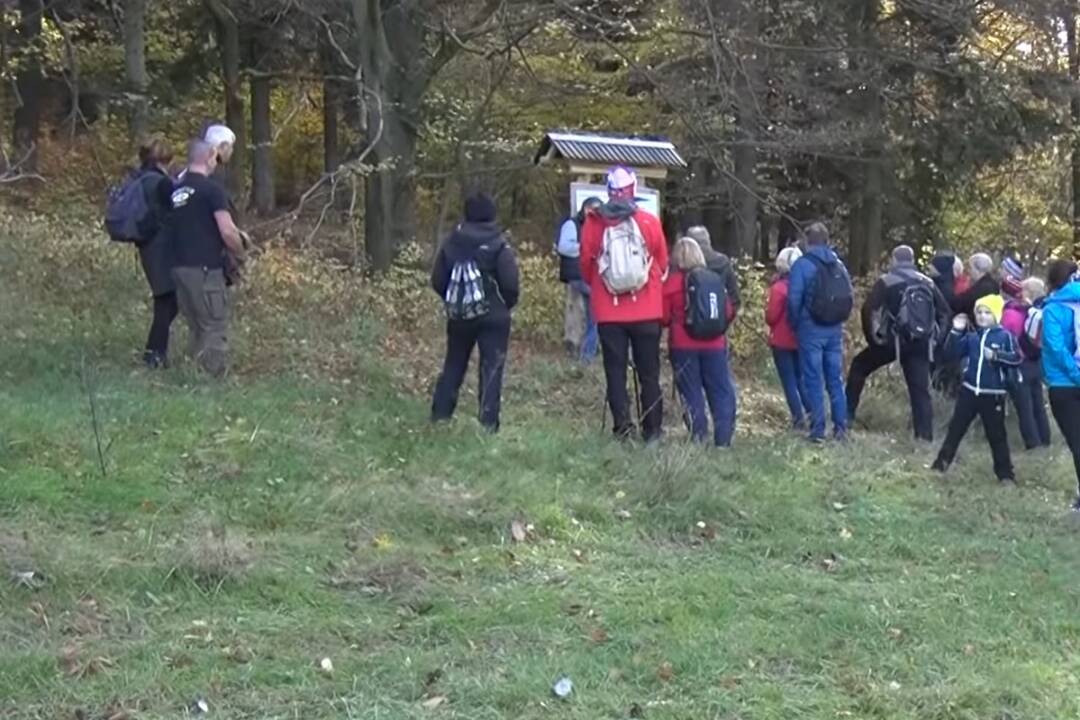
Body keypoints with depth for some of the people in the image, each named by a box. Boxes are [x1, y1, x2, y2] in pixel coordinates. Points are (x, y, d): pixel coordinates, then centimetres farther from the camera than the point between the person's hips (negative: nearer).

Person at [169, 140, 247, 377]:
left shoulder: (175, 190, 13)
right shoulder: (211, 189, -9)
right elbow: (227, 232, -16)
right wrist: (240, 254, 3)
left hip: (179, 267, 7)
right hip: (205, 269, -7)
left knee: (197, 331, 15)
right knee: (215, 331, -3)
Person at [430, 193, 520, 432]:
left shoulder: (451, 243, 1)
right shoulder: (498, 245, -11)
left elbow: (437, 280, 4)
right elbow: (511, 284, -15)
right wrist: (506, 305, 4)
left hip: (459, 316, 4)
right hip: (493, 317, -4)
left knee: (453, 365, 17)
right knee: (491, 368, 0)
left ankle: (440, 415, 18)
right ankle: (488, 422, -6)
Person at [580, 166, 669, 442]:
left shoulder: (593, 223, -6)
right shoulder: (649, 223, -6)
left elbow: (586, 266, 6)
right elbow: (662, 265, 5)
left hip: (609, 312, 0)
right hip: (646, 312, 0)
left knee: (615, 373, 6)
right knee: (649, 374, 9)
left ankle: (623, 429, -1)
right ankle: (652, 431, 9)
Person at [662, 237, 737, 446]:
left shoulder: (673, 282, -7)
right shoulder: (715, 279, 3)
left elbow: (664, 317, -6)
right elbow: (728, 312, 6)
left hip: (683, 345, -2)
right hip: (714, 344, 2)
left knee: (691, 393, 3)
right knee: (721, 392, 8)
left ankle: (698, 438, -1)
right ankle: (724, 439, 4)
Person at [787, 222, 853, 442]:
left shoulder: (802, 264, -7)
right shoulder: (839, 265, 7)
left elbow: (794, 299, -11)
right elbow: (849, 296, 6)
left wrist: (795, 324, 3)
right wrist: (838, 320, 15)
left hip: (811, 328, -4)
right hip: (835, 329, 4)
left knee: (814, 380, 0)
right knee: (836, 379, 10)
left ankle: (818, 429, -2)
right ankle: (841, 427, 9)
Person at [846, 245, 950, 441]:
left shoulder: (886, 281, 1)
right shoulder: (927, 283, 13)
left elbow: (869, 309, -9)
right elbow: (944, 312, 14)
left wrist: (872, 336, 1)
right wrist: (935, 337, 18)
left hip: (894, 340, -3)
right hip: (921, 342, 3)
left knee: (859, 366, 16)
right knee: (920, 388, 6)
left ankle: (847, 413, 13)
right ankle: (925, 434, -2)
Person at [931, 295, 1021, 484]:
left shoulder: (1004, 336, -6)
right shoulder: (971, 336, 4)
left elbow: (1016, 359, -12)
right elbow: (952, 352, -1)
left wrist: (996, 355, -24)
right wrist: (957, 331, -11)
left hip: (993, 395, -3)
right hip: (969, 391, 3)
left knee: (996, 435, 4)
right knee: (956, 428, 9)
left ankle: (1005, 473, 12)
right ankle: (941, 463, 19)